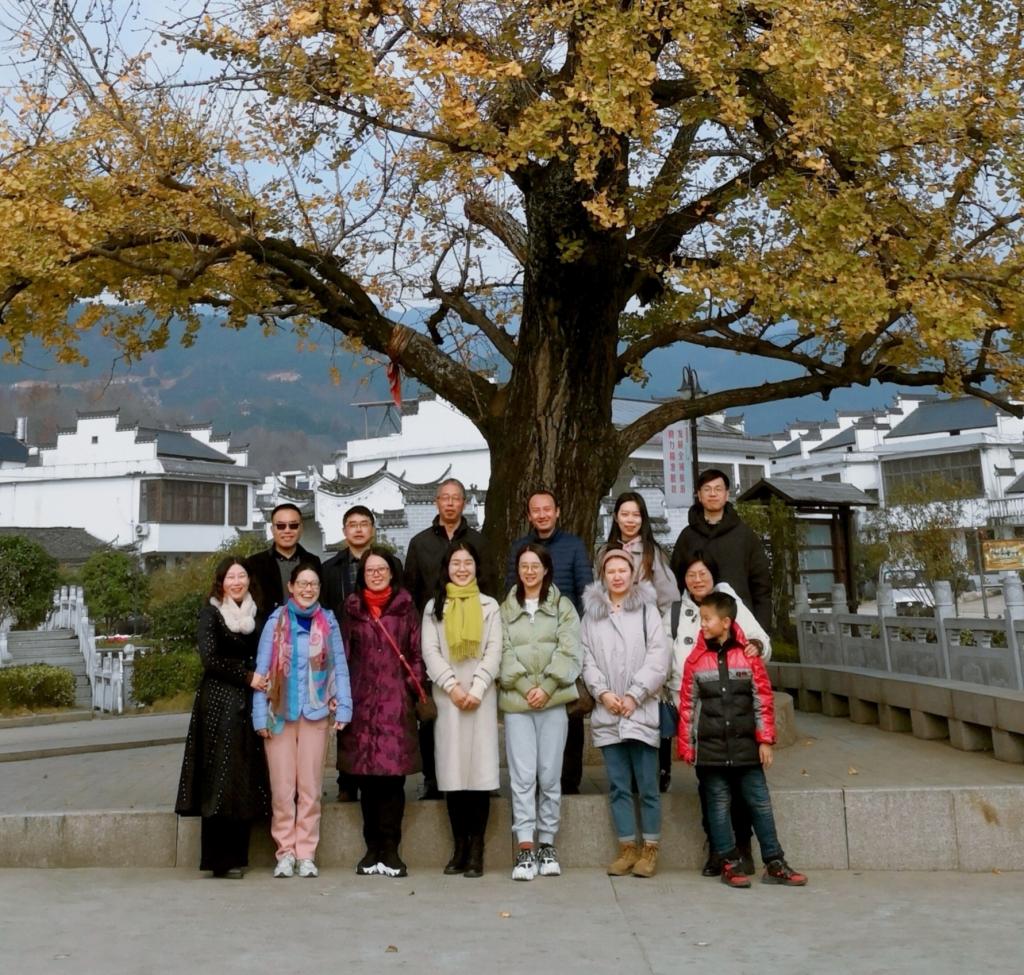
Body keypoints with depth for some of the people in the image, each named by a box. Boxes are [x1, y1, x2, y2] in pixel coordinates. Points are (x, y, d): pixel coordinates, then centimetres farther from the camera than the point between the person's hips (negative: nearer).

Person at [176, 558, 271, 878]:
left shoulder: (255, 613, 14)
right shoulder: (210, 612, -1)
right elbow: (210, 658, -11)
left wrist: (262, 679, 1)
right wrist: (246, 677, -11)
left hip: (248, 705, 5)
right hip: (218, 704, -5)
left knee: (246, 779, 5)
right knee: (220, 778, -6)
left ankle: (237, 856, 13)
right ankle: (220, 860, -1)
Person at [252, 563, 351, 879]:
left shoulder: (328, 622, 3)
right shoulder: (277, 621, -2)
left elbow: (339, 667, 4)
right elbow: (262, 669, -1)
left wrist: (343, 708, -4)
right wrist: (260, 716, -4)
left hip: (315, 713, 1)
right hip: (279, 713, -1)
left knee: (310, 787, 6)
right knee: (282, 788, 2)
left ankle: (306, 853, 15)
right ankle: (285, 852, 13)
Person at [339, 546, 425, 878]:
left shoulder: (405, 608, 8)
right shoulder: (352, 609, 11)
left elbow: (416, 653, 7)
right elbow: (342, 654, 10)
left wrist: (416, 686, -4)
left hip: (396, 701, -1)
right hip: (361, 701, 1)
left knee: (393, 775, -4)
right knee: (366, 777, 4)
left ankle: (389, 850, 4)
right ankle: (373, 848, 14)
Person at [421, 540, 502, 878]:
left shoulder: (489, 606, 11)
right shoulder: (434, 606, 12)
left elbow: (494, 652, 2)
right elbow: (430, 651, 2)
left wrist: (476, 689, -10)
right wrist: (452, 686, -10)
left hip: (481, 695, -1)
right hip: (447, 696, 1)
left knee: (480, 768, -5)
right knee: (452, 769, -1)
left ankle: (476, 849, -1)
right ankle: (459, 847, 6)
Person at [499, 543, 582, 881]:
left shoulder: (563, 606, 9)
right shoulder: (506, 609, 12)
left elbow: (568, 651, 0)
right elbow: (504, 653, 3)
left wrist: (546, 687, -10)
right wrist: (525, 687, -8)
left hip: (553, 701, 0)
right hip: (516, 702, 0)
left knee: (550, 776, 2)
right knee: (522, 776, -4)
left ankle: (547, 845, 13)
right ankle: (524, 849, -3)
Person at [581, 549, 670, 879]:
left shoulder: (647, 609, 3)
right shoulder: (592, 613, 12)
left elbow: (658, 659, -4)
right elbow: (587, 659, 7)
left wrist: (634, 696, -10)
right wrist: (602, 692, -8)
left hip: (642, 711, -3)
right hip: (606, 714, 3)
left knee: (647, 785, 1)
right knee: (618, 786, 7)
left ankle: (650, 849, 11)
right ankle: (627, 848, 15)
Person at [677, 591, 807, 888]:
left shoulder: (748, 655, 0)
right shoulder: (696, 660, 1)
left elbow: (763, 700, 2)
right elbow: (687, 705, 3)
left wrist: (765, 740, -1)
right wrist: (687, 747, 1)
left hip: (746, 746, 0)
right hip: (711, 749, 0)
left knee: (761, 803, 5)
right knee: (719, 805, 6)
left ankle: (774, 864, 14)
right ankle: (729, 864, 16)